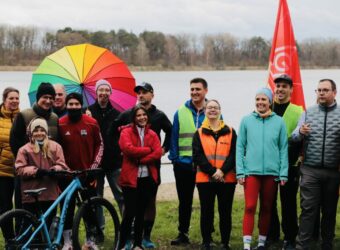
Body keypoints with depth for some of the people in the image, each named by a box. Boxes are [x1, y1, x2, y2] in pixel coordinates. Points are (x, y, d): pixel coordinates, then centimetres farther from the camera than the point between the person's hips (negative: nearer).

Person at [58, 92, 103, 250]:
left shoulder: (92, 123, -4)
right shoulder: (60, 124, -6)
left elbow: (99, 145, 5)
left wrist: (94, 165, -2)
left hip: (88, 172, 1)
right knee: (68, 207, 3)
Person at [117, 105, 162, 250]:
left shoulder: (152, 134, 11)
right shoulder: (126, 132, -1)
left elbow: (158, 153, -3)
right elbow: (128, 148, -19)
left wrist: (140, 160, -14)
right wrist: (148, 150, -9)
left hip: (148, 178, 4)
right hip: (131, 178, -4)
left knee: (141, 213, 11)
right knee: (129, 213, -8)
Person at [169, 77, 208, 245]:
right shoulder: (180, 113, 3)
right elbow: (174, 137, 4)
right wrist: (174, 158, -4)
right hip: (184, 164, 1)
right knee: (184, 201, 10)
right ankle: (183, 234, 20)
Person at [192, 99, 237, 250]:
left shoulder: (230, 132, 9)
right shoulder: (199, 133, 8)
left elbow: (234, 154, 0)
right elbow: (197, 156, -3)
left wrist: (222, 171, -14)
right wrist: (212, 171, -15)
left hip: (227, 179, 0)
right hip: (205, 179, 0)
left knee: (225, 212, 4)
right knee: (207, 211, 4)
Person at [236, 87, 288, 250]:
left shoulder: (279, 122, 3)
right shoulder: (246, 120, 2)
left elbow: (284, 149, 4)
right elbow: (240, 147, 3)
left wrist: (283, 173, -1)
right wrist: (240, 171, -3)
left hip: (272, 172, 1)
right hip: (251, 171, -1)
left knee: (266, 208, 10)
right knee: (250, 207, -7)